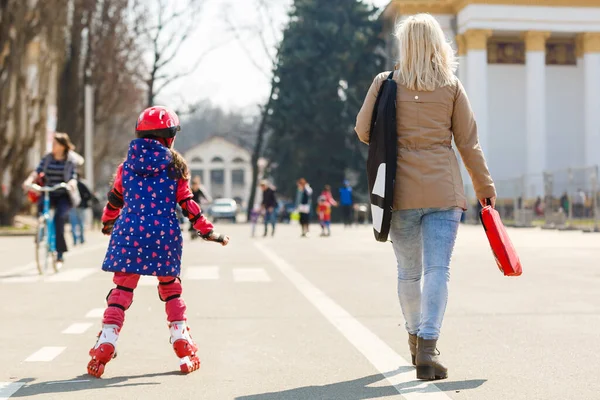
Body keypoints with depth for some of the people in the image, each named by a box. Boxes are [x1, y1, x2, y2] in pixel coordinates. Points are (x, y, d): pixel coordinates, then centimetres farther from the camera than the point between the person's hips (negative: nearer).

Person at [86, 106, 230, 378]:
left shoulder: (128, 164, 8)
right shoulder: (175, 164, 1)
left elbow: (115, 199, 18)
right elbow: (187, 203, 0)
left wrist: (107, 224, 36)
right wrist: (207, 231, 7)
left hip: (130, 232, 1)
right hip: (164, 234, -1)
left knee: (122, 288, 4)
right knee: (170, 287, 15)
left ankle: (105, 345, -5)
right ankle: (183, 344, 15)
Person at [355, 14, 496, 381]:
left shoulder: (385, 83, 1)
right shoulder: (452, 86, 2)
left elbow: (363, 131, 4)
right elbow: (469, 143, 4)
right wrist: (485, 187, 12)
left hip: (401, 191, 1)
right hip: (444, 191, -1)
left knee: (408, 271, 15)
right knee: (438, 269, -4)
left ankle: (416, 337, 32)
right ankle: (428, 345, -17)